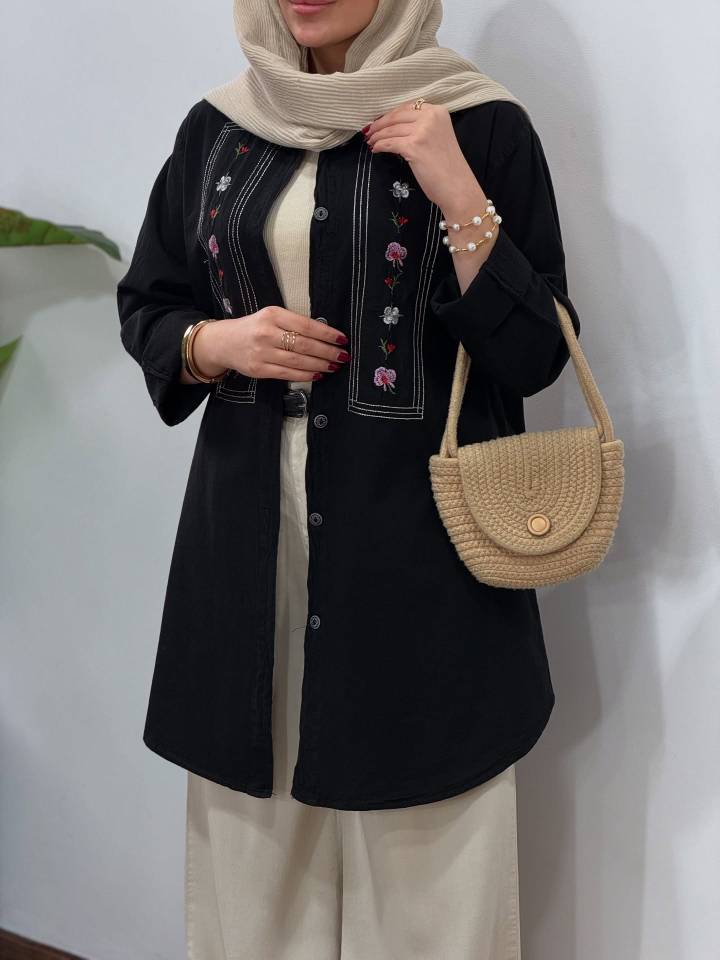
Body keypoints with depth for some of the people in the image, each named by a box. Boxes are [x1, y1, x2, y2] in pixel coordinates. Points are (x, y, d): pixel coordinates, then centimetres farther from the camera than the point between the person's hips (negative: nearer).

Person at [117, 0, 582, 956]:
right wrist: (216, 344, -6)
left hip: (418, 546, -3)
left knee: (420, 843, 3)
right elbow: (145, 309, 15)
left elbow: (535, 354, -6)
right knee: (254, 831, 12)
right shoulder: (214, 130, 8)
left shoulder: (486, 126, -4)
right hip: (248, 536, 4)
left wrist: (458, 193, -17)